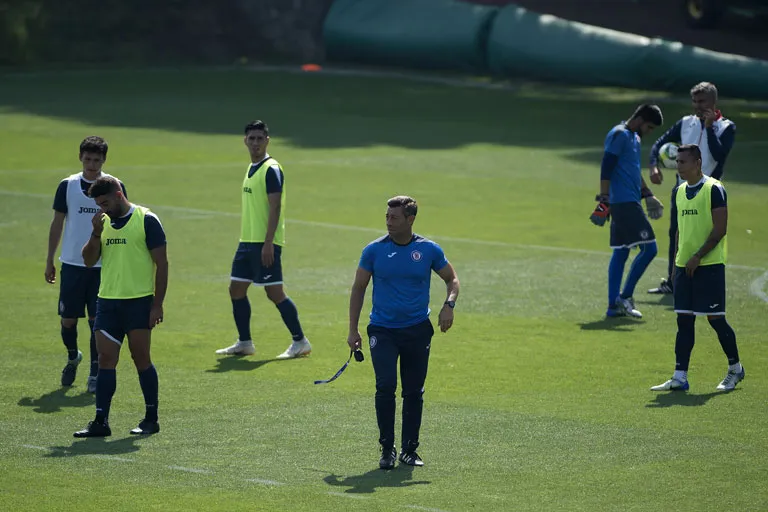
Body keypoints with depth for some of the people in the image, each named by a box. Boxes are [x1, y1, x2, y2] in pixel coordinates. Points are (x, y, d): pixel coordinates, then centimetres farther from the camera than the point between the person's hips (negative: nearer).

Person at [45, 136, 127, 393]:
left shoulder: (114, 187, -1)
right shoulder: (67, 186, 1)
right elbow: (57, 224, 7)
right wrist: (49, 261, 6)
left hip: (103, 265, -1)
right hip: (72, 264, 1)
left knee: (97, 320, -1)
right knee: (68, 319, 3)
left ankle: (95, 372, 10)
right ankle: (72, 357, 31)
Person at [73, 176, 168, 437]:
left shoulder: (147, 220, -6)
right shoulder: (104, 223, 12)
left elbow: (162, 263, -7)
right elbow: (89, 260, 9)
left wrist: (157, 304, -11)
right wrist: (96, 233, -7)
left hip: (139, 301, -5)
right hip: (107, 301, 5)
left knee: (141, 358, -2)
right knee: (106, 359, 0)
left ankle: (151, 419, 9)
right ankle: (101, 421, 0)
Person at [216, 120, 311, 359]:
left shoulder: (271, 169, -13)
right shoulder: (251, 169, 15)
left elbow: (275, 208, -19)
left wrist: (268, 243, -24)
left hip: (265, 243, -9)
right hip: (247, 241, 9)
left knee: (274, 292, -8)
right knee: (236, 290, 10)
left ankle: (300, 342, -1)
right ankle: (244, 343, 19)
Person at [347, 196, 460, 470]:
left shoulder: (429, 250, -1)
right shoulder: (374, 250, -2)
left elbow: (452, 279, 13)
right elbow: (358, 288, 6)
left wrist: (448, 305, -7)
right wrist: (353, 330, 2)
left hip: (417, 331, 1)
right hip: (382, 331, -1)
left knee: (414, 392, 4)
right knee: (385, 386, -15)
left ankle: (409, 450, 16)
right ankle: (387, 449, -4)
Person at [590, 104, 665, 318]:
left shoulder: (634, 138, 19)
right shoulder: (619, 135, -11)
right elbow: (606, 168, -17)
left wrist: (647, 194, 33)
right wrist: (604, 198, -21)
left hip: (630, 202, 10)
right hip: (624, 202, -10)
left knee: (621, 252, 9)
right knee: (648, 248, -10)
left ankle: (614, 305, 10)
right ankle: (625, 296, -5)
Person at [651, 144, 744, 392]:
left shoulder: (713, 189, -10)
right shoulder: (680, 192, 13)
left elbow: (720, 229, -15)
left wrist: (698, 256, -18)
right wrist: (676, 264, 14)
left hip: (709, 265, -7)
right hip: (684, 266, 7)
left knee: (715, 318, -2)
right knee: (684, 320, 4)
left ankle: (735, 369, 15)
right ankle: (680, 376, 3)